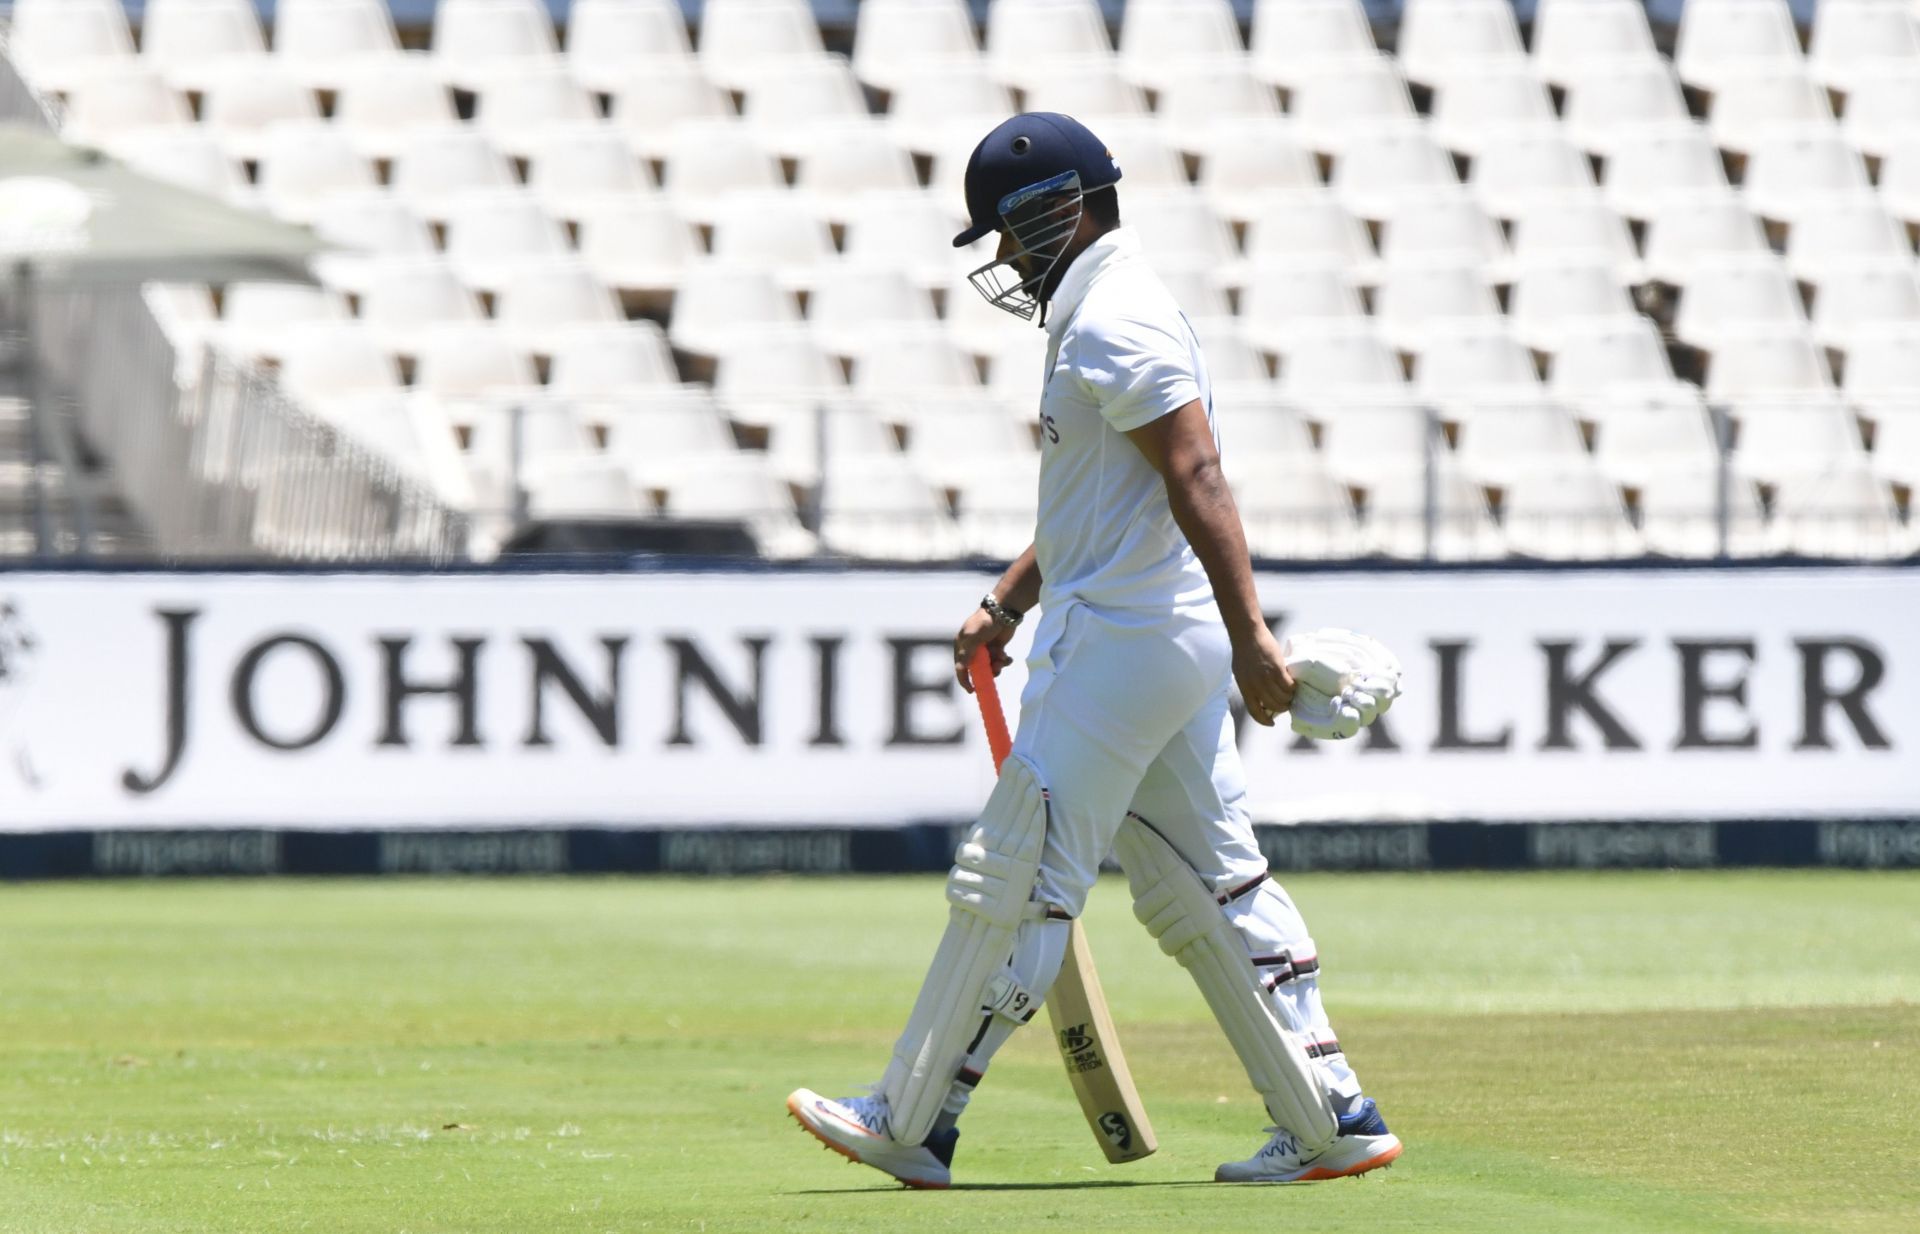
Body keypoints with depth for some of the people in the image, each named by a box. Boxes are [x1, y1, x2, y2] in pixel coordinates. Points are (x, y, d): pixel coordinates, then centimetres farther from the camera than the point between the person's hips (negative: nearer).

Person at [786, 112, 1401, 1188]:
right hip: (1182, 651, 11)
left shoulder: (1117, 322, -15)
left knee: (1018, 879, -4)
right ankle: (1331, 1118, 8)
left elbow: (1197, 481, -24)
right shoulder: (1104, 315, 19)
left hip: (1120, 644, -11)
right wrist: (1007, 605, 21)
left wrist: (1251, 635, -29)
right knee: (1208, 886, 10)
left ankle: (911, 1126, 1)